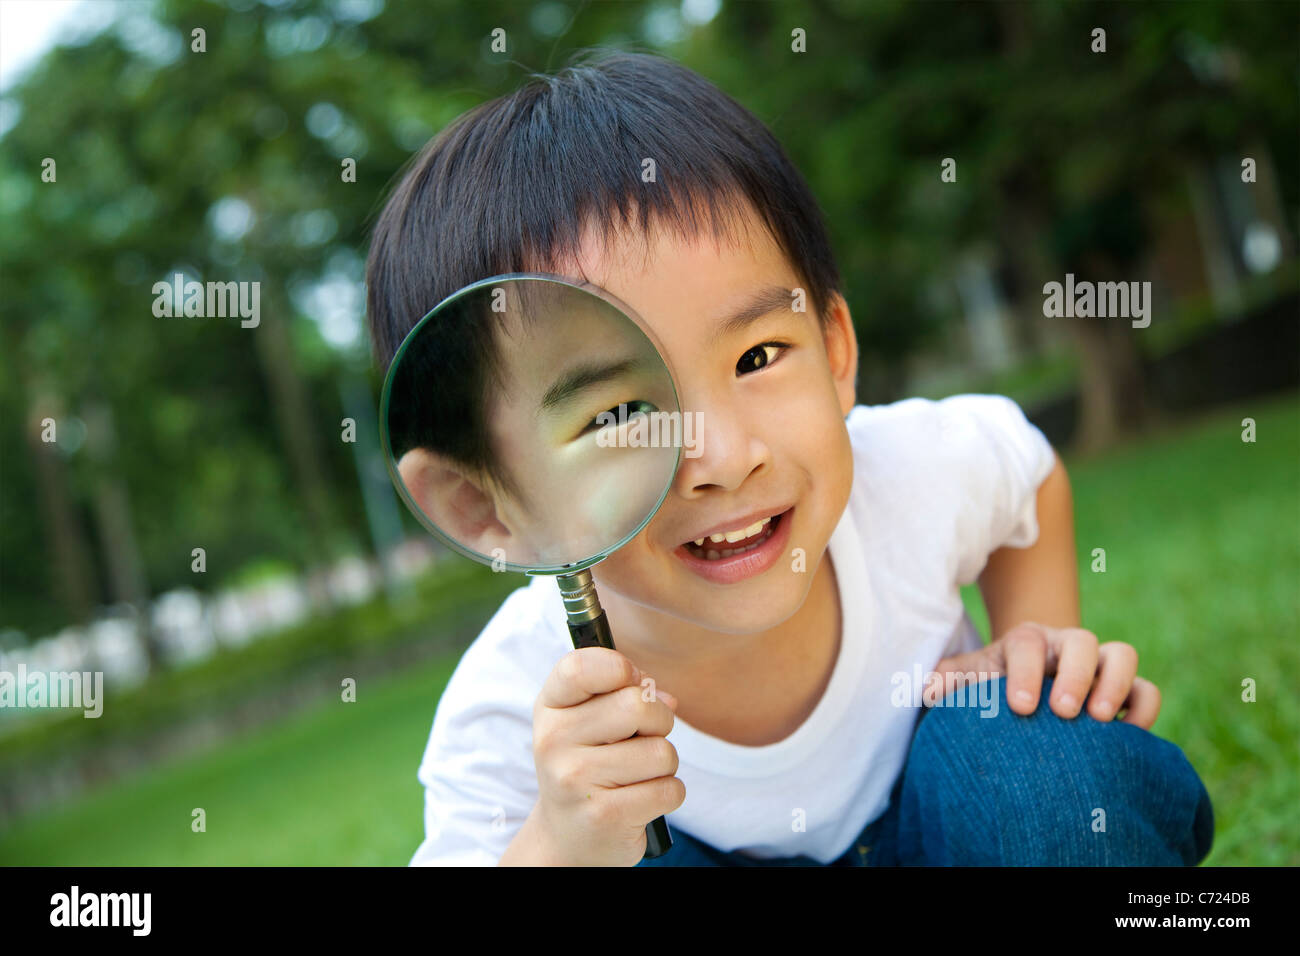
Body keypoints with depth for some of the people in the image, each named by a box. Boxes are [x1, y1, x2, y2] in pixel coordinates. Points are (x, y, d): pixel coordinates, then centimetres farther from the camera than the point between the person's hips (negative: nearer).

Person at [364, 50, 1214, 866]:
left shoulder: (921, 469, -23)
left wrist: (1041, 641, -12)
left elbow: (1033, 473, 2)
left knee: (1053, 748, -24)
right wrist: (558, 850, -47)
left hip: (944, 816, 5)